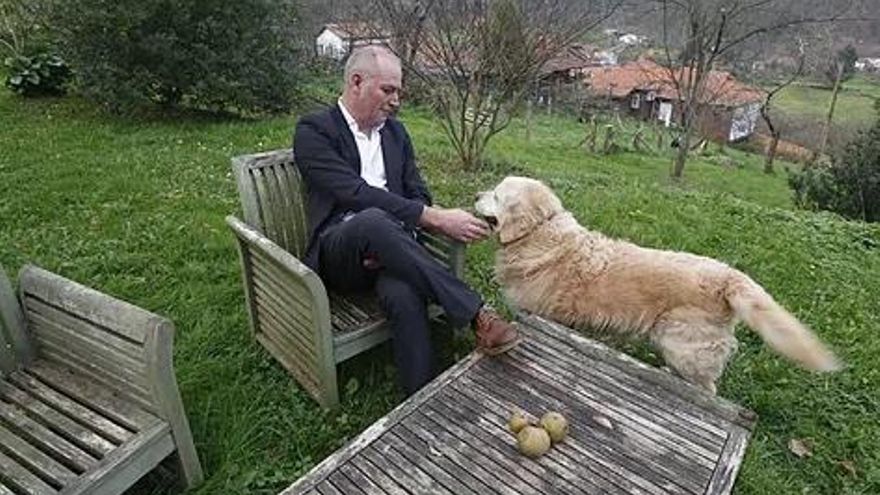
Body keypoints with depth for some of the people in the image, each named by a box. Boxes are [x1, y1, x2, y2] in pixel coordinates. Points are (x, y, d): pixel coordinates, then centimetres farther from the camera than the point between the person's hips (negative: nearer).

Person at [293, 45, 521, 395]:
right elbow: (356, 194, -17)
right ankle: (477, 315, -31)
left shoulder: (395, 131, 16)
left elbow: (418, 194, 12)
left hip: (386, 242, 4)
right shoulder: (313, 131, -2)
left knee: (404, 295, -32)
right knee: (373, 220, -37)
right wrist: (437, 219, -22)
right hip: (337, 254, -3)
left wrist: (388, 246, -9)